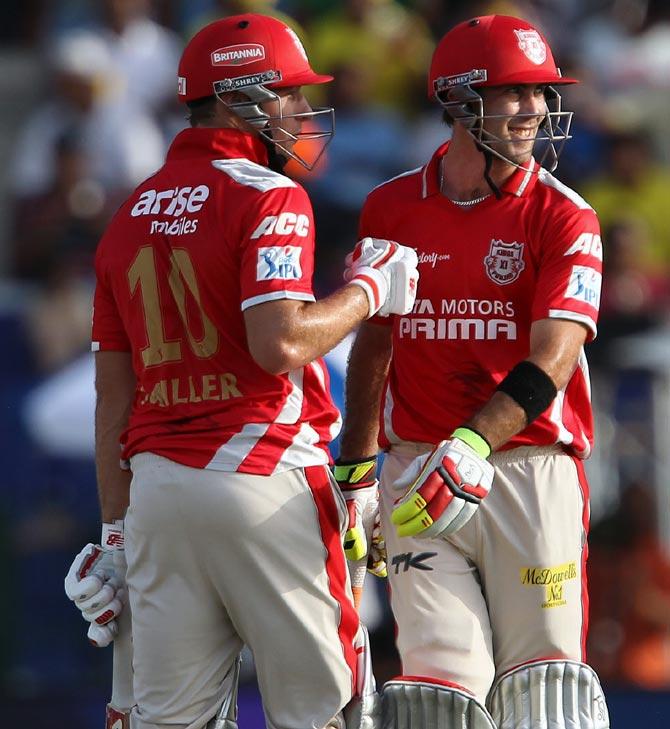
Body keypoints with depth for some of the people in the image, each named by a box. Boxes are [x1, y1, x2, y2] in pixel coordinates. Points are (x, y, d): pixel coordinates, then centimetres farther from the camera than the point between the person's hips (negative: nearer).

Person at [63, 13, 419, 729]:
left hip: (156, 482, 6)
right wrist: (368, 289, -3)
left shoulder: (131, 215, 15)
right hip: (263, 476, -6)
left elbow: (113, 390, 15)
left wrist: (115, 528, 18)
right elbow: (279, 345, -19)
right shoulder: (268, 197, -6)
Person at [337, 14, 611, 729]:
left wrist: (472, 445, -29)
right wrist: (353, 476, 17)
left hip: (529, 467, -2)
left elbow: (551, 360, -14)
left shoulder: (562, 218, -2)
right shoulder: (392, 208, 8)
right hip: (418, 474, 2)